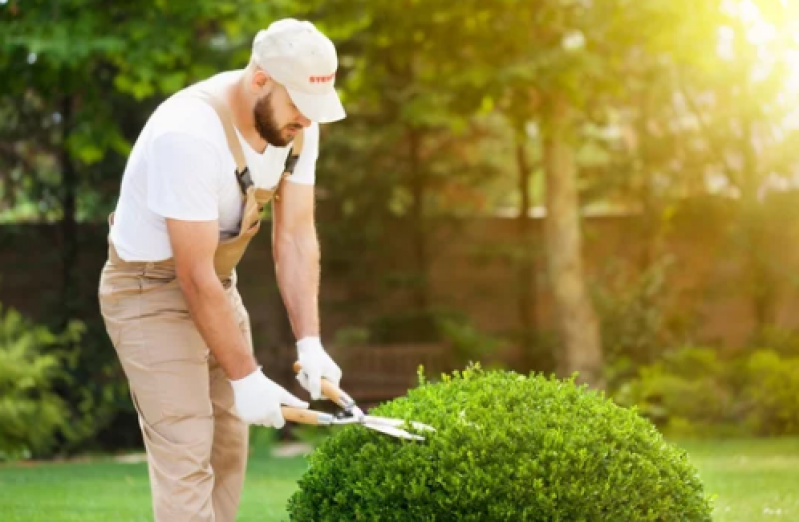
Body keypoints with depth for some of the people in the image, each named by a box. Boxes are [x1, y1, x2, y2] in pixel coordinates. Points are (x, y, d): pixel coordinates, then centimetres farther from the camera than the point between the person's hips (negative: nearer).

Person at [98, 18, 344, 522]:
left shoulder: (296, 125, -10)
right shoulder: (189, 134, -33)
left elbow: (296, 235, -8)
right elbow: (194, 274, -30)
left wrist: (310, 342, -17)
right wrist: (245, 376, -25)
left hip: (217, 282, 8)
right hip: (150, 290, -8)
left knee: (229, 446, 12)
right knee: (186, 456, -13)